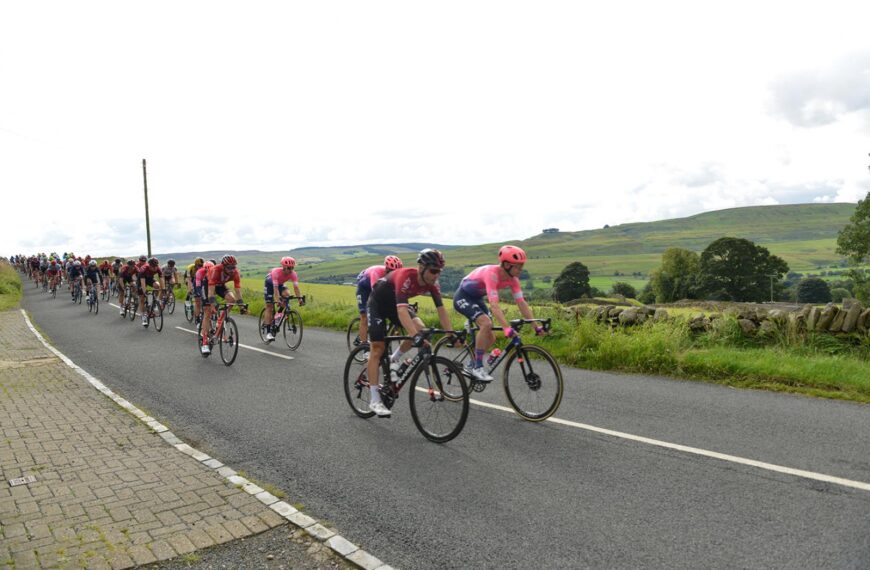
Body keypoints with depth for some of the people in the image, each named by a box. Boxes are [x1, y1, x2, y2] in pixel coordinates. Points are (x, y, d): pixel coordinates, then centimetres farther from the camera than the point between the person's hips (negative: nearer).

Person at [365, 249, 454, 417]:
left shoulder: (432, 283, -19)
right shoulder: (405, 276, -39)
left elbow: (441, 309, -17)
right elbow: (401, 310, -49)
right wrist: (415, 336, -58)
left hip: (395, 304, 6)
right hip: (378, 303, -6)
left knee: (420, 328, -18)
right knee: (378, 348, -10)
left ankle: (394, 360, 7)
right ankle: (375, 400, -5)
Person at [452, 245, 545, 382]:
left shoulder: (513, 279, -13)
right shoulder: (491, 274, -35)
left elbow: (522, 303, -13)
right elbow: (494, 305, -44)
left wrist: (536, 326, -19)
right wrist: (507, 328, -52)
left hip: (477, 298, 8)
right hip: (463, 297, -8)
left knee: (491, 339, 2)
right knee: (486, 323, -30)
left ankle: (471, 365, 25)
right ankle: (478, 367, -18)